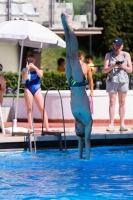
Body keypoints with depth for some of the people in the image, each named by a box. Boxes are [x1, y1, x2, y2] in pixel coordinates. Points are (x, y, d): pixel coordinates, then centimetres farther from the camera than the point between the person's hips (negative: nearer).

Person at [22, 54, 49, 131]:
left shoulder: (38, 69, 8)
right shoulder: (25, 70, 7)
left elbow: (40, 75, -12)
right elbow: (24, 78, -9)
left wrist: (34, 67, -21)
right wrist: (27, 69, -19)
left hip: (37, 89, 0)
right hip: (28, 90, 0)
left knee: (42, 109, -6)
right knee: (29, 109, 0)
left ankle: (47, 128, -7)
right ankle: (31, 128, 2)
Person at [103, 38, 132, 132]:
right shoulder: (109, 55, 7)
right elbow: (105, 70, 2)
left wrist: (123, 66, -13)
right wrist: (113, 65, -16)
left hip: (123, 81, 1)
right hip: (112, 80, -1)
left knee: (122, 102, 0)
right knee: (112, 102, -3)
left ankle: (122, 124, 1)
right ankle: (111, 124, -5)